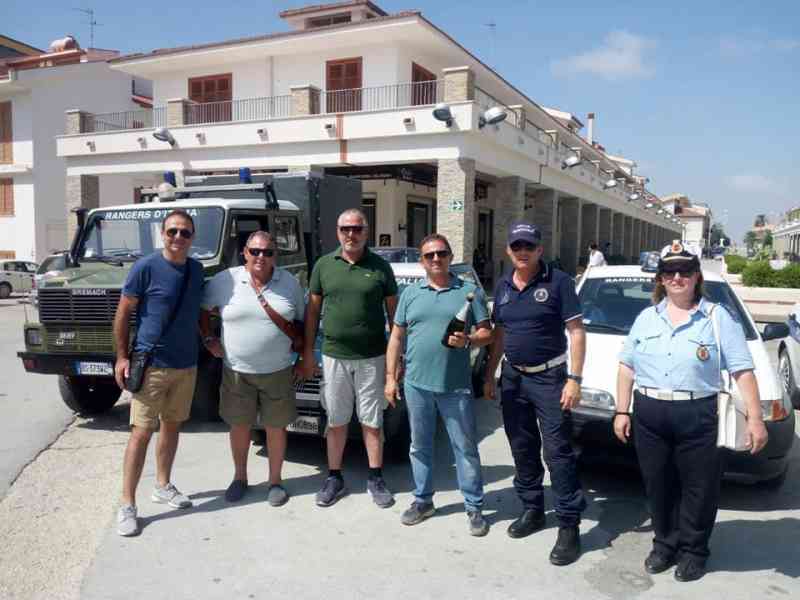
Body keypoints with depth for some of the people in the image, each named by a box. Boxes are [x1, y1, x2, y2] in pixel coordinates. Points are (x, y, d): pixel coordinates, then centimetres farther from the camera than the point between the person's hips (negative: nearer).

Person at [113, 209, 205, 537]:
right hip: (151, 365, -6)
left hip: (186, 364, 6)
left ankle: (163, 486, 32)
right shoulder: (145, 268, -11)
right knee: (141, 432, -4)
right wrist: (122, 357, -10)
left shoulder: (196, 269, 5)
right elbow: (123, 313, -7)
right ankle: (127, 505, 4)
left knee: (172, 425, 17)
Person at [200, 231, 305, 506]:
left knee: (276, 427, 9)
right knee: (239, 425, 12)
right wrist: (208, 339, 2)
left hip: (278, 371, 0)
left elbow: (301, 320, 10)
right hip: (237, 371, 0)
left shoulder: (290, 283, 0)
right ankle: (239, 477, 32)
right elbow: (201, 308, 9)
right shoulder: (225, 280, -4)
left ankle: (275, 481, 26)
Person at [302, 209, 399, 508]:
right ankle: (334, 478, 26)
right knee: (336, 421, 12)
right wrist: (308, 353, 4)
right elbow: (312, 310, 7)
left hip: (372, 357, -1)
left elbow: (393, 311, 3)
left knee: (372, 421, 9)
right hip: (334, 356, 1)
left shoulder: (380, 267, 0)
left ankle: (376, 479, 23)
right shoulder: (324, 265, 3)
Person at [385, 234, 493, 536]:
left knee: (465, 447, 5)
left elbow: (486, 332, 3)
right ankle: (422, 500, 28)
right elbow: (396, 337, 9)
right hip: (417, 384, 2)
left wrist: (468, 341, -19)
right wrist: (390, 377, 4)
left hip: (456, 386, -2)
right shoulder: (410, 293, 9)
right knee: (420, 446, 13)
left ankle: (474, 507, 17)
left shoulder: (469, 291, 3)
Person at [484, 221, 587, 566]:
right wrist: (490, 376, 13)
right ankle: (532, 509, 30)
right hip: (513, 377, 6)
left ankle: (569, 526, 4)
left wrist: (574, 379, -17)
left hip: (549, 377, -6)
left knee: (557, 451, -5)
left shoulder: (558, 282, -9)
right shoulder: (503, 286, 8)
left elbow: (576, 332, -11)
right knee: (522, 448, 14)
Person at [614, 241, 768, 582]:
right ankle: (664, 543, 31)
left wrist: (754, 419, -11)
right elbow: (627, 367, 11)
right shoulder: (646, 318, 10)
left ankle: (692, 550, 26)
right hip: (648, 415, 3)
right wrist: (622, 411, 7)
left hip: (697, 417, -3)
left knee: (698, 489, 7)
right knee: (658, 486, 14)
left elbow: (742, 371, -5)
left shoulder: (717, 318, 0)